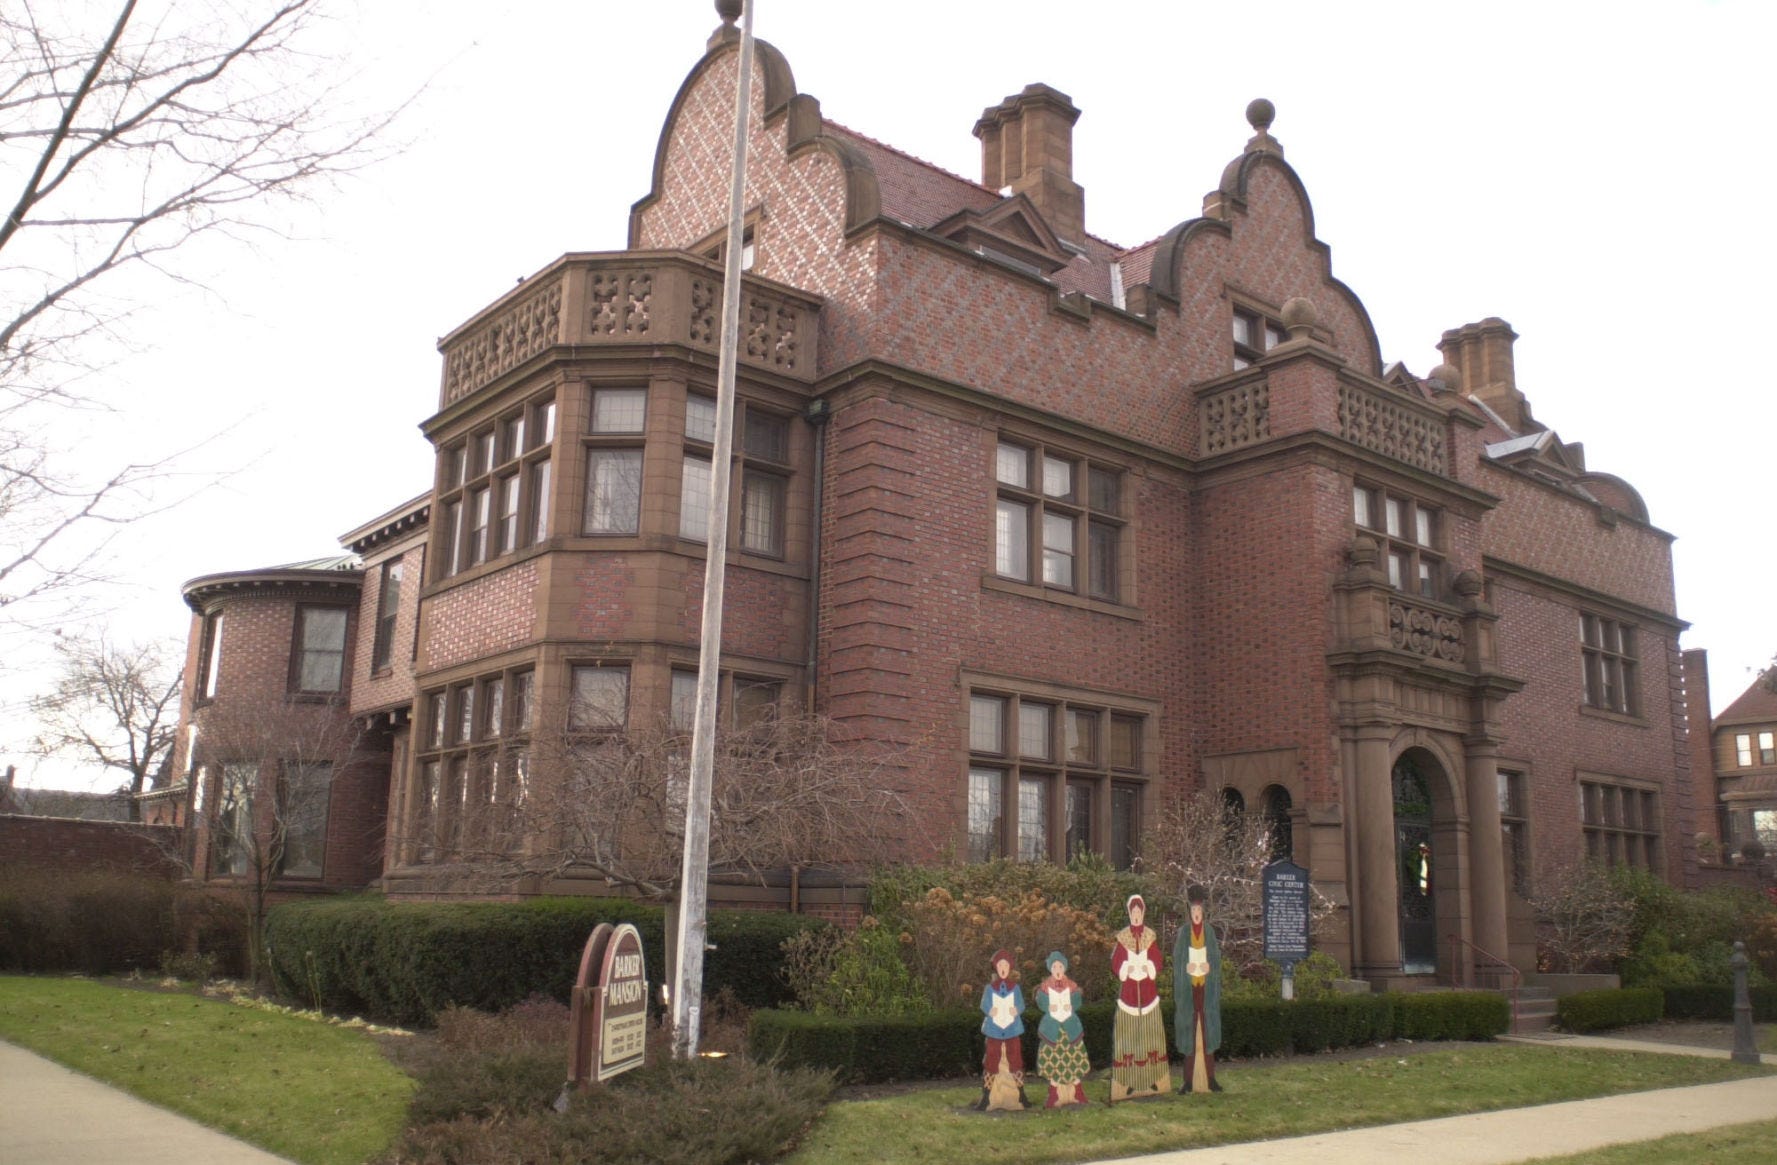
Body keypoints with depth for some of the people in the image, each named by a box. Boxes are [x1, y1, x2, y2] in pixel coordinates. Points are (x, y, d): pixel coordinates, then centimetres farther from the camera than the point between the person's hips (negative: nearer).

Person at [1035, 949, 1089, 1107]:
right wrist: (1049, 1007, -22)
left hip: (1070, 1024, 1)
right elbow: (1041, 1002, -3)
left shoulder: (1072, 985, 5)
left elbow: (1077, 1001, 0)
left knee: (1073, 1057, 0)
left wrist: (1071, 1007, -20)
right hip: (1052, 1025, -1)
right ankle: (1054, 1096, 11)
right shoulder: (1045, 986, 2)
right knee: (1052, 1059, -1)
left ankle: (1077, 1094, 14)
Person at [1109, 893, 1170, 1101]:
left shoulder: (1150, 936, 7)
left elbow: (1158, 961, 7)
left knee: (1149, 1033, 2)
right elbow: (1115, 963, 2)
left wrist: (1149, 968, -12)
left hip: (1148, 990, 1)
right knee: (1129, 1035, -3)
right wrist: (1126, 969, -16)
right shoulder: (1122, 937, 3)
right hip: (1128, 990, -1)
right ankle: (1129, 1082, 0)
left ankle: (1153, 1079, 10)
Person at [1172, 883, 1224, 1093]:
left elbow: (1216, 958, 6)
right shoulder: (1183, 932, 5)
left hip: (1207, 987, 1)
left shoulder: (1209, 931, 7)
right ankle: (1188, 1080, 3)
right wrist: (1186, 968, -14)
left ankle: (1210, 1078, 8)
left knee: (1208, 1030, 2)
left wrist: (1209, 967, -12)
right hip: (1188, 988, -1)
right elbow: (1177, 960, 4)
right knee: (1189, 1032, -1)